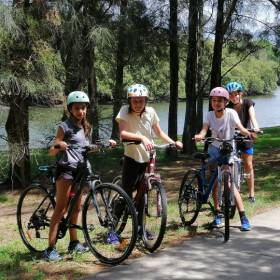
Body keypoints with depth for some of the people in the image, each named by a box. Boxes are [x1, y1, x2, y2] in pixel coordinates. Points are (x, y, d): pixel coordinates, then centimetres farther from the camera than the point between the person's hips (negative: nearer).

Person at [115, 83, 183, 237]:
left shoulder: (150, 112, -3)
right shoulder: (125, 111, -12)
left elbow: (159, 133, 5)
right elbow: (123, 133, -27)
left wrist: (173, 142, -10)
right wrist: (142, 138, -41)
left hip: (147, 158, 3)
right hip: (132, 158, -3)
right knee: (127, 193, -5)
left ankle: (140, 227, 25)